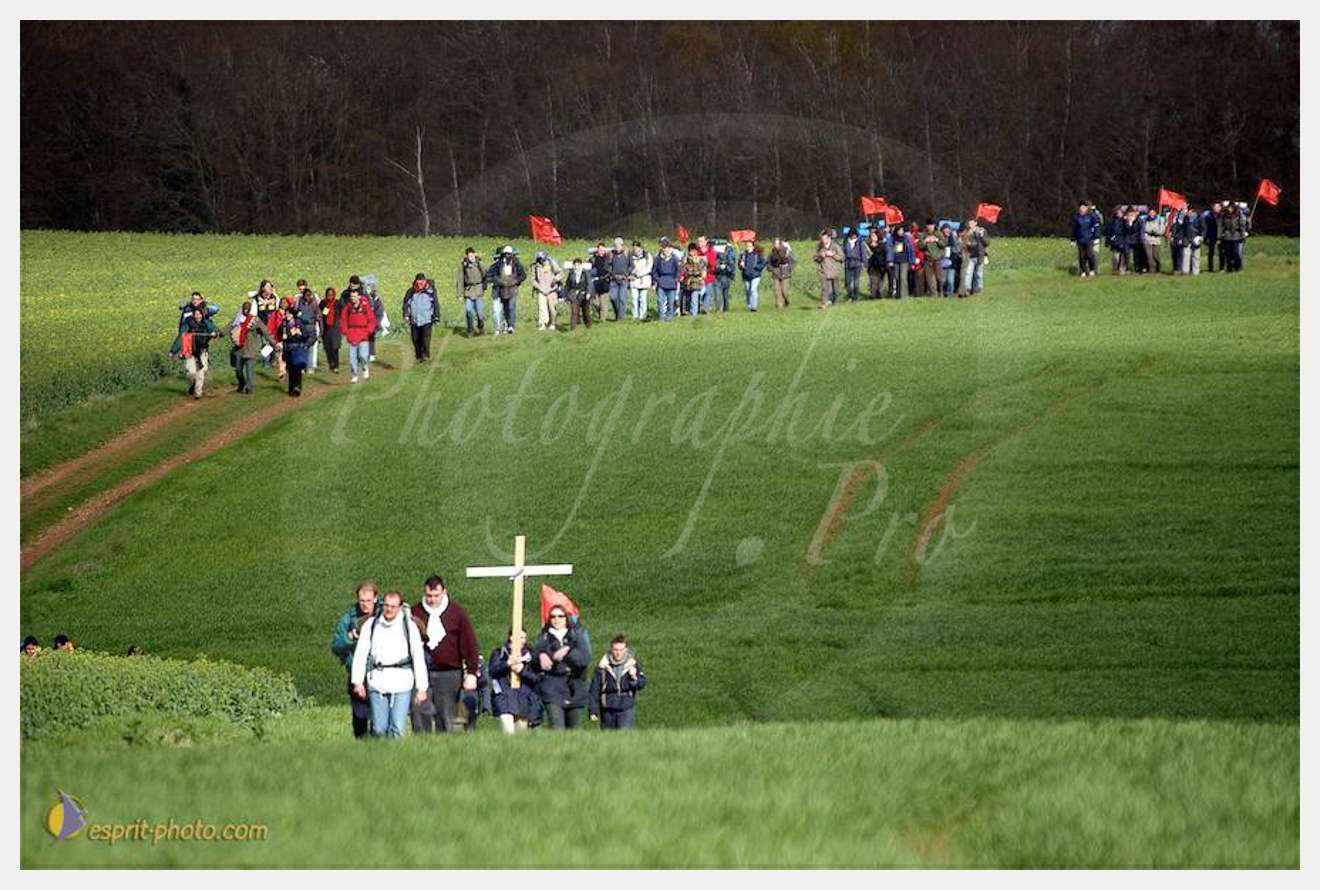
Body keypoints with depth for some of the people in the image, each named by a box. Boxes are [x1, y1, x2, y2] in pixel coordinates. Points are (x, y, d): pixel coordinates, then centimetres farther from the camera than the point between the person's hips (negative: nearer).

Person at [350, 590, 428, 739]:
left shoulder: (409, 626, 5)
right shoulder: (370, 625, 8)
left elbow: (418, 658, 6)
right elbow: (360, 654, 8)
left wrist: (422, 687, 4)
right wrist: (358, 681, -1)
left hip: (402, 682, -1)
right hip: (377, 681, 1)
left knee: (397, 729, -10)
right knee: (379, 729, -2)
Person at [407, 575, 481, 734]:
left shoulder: (457, 612, 4)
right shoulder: (415, 613, 7)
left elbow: (469, 643, 4)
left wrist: (472, 673, -1)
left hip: (448, 674, -1)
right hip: (421, 673, 1)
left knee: (446, 719, 0)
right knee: (420, 716, -6)